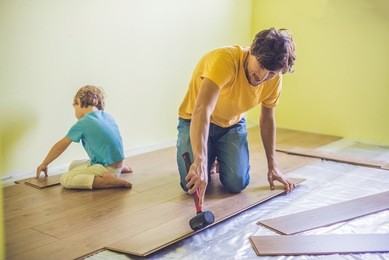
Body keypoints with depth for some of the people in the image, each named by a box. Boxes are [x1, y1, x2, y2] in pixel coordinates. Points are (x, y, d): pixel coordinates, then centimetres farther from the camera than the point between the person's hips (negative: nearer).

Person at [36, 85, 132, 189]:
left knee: (65, 179, -11)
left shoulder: (83, 123, -9)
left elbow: (60, 146, 1)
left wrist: (43, 164, 14)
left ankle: (108, 181, -21)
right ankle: (120, 167, 16)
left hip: (108, 169, -8)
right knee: (74, 165, 21)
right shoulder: (108, 116, 9)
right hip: (117, 163, 8)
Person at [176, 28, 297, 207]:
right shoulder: (225, 60, -35)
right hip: (195, 122, -3)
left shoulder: (274, 79, -15)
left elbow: (267, 120, 1)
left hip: (233, 125, 4)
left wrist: (273, 167, 1)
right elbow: (202, 111, -47)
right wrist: (200, 162, -58)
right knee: (192, 185, -18)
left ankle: (221, 157, 19)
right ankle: (211, 157, 17)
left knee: (237, 184, -17)